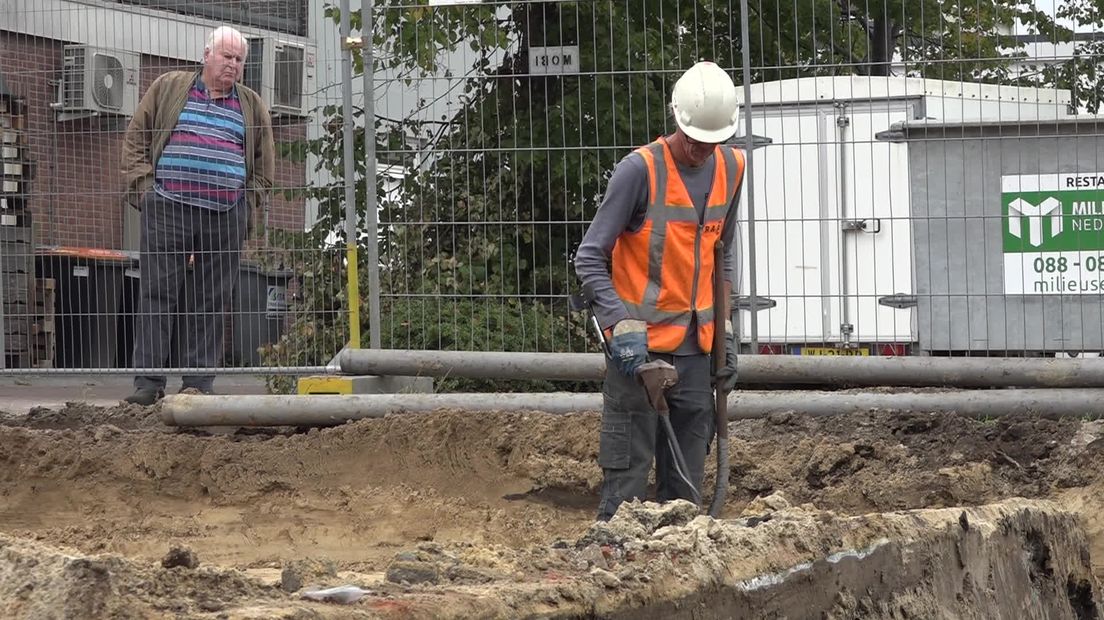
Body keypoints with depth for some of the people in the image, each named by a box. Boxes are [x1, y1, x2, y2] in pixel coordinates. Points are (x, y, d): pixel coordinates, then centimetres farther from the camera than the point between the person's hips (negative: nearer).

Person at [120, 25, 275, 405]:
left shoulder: (252, 107, 16)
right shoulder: (168, 88, 10)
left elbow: (263, 168, 21)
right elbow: (135, 139, 10)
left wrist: (247, 206, 8)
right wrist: (144, 188, 0)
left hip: (226, 218, 2)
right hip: (167, 210, -2)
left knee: (211, 300, 1)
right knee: (158, 293, -6)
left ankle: (199, 380, 5)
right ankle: (149, 380, -6)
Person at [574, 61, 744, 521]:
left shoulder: (730, 169, 6)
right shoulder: (640, 169, -13)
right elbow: (589, 258, -10)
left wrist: (724, 330, 16)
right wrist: (622, 325, -21)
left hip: (694, 345, 6)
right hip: (640, 345, -6)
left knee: (687, 480, 8)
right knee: (628, 470, -7)